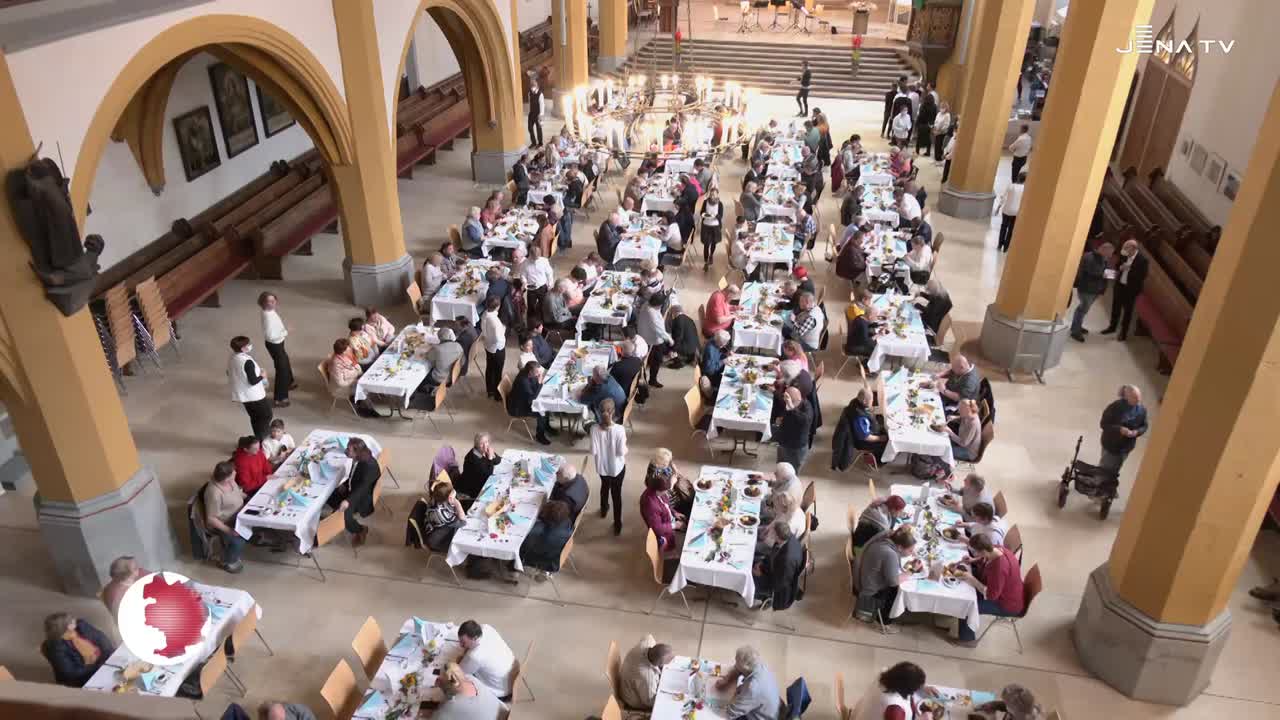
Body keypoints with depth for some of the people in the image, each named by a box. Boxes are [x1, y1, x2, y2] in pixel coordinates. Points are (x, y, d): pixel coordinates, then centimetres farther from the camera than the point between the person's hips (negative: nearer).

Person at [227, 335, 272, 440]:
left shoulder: (231, 358, -1)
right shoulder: (247, 361, -29)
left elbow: (229, 374, 14)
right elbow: (253, 381, -28)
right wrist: (262, 376, -8)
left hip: (242, 394, 9)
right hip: (255, 395, -9)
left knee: (254, 417, 21)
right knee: (267, 415, 8)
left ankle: (259, 438, 31)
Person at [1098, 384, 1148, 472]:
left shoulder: (1142, 409, -10)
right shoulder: (1116, 406, -25)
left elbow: (1144, 426, 3)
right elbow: (1103, 424, -19)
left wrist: (1137, 432, -19)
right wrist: (1119, 429, -32)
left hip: (1127, 446, 4)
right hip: (1111, 444, -4)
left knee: (1114, 471, 22)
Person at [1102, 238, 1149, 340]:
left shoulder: (1143, 260, -17)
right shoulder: (1125, 255, -1)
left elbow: (1142, 277, -18)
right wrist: (1120, 268, -11)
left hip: (1130, 289, -6)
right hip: (1119, 285, 6)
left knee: (1127, 311, 7)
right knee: (1116, 307, 18)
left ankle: (1123, 332, 19)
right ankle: (1112, 326, 35)